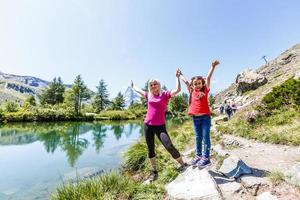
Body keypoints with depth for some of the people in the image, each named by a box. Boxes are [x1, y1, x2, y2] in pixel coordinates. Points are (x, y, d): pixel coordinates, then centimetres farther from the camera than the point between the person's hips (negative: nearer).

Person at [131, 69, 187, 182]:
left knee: (169, 146, -13)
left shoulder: (165, 94, 0)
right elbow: (138, 90, 29)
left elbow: (178, 90, -13)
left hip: (160, 126, -4)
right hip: (147, 125, 4)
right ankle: (154, 172, 25)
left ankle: (183, 164, 11)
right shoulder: (148, 95, 10)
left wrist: (177, 77, -9)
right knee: (150, 149, 9)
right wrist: (132, 86, 44)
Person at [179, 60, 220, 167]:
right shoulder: (192, 92, 7)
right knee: (198, 138, 14)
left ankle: (206, 157, 12)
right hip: (195, 118, 3)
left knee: (206, 137, 4)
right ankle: (198, 155, 25)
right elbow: (186, 81, 17)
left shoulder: (205, 91, 1)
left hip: (205, 117, -3)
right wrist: (179, 75, 27)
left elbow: (208, 78, -4)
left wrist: (213, 67, -8)